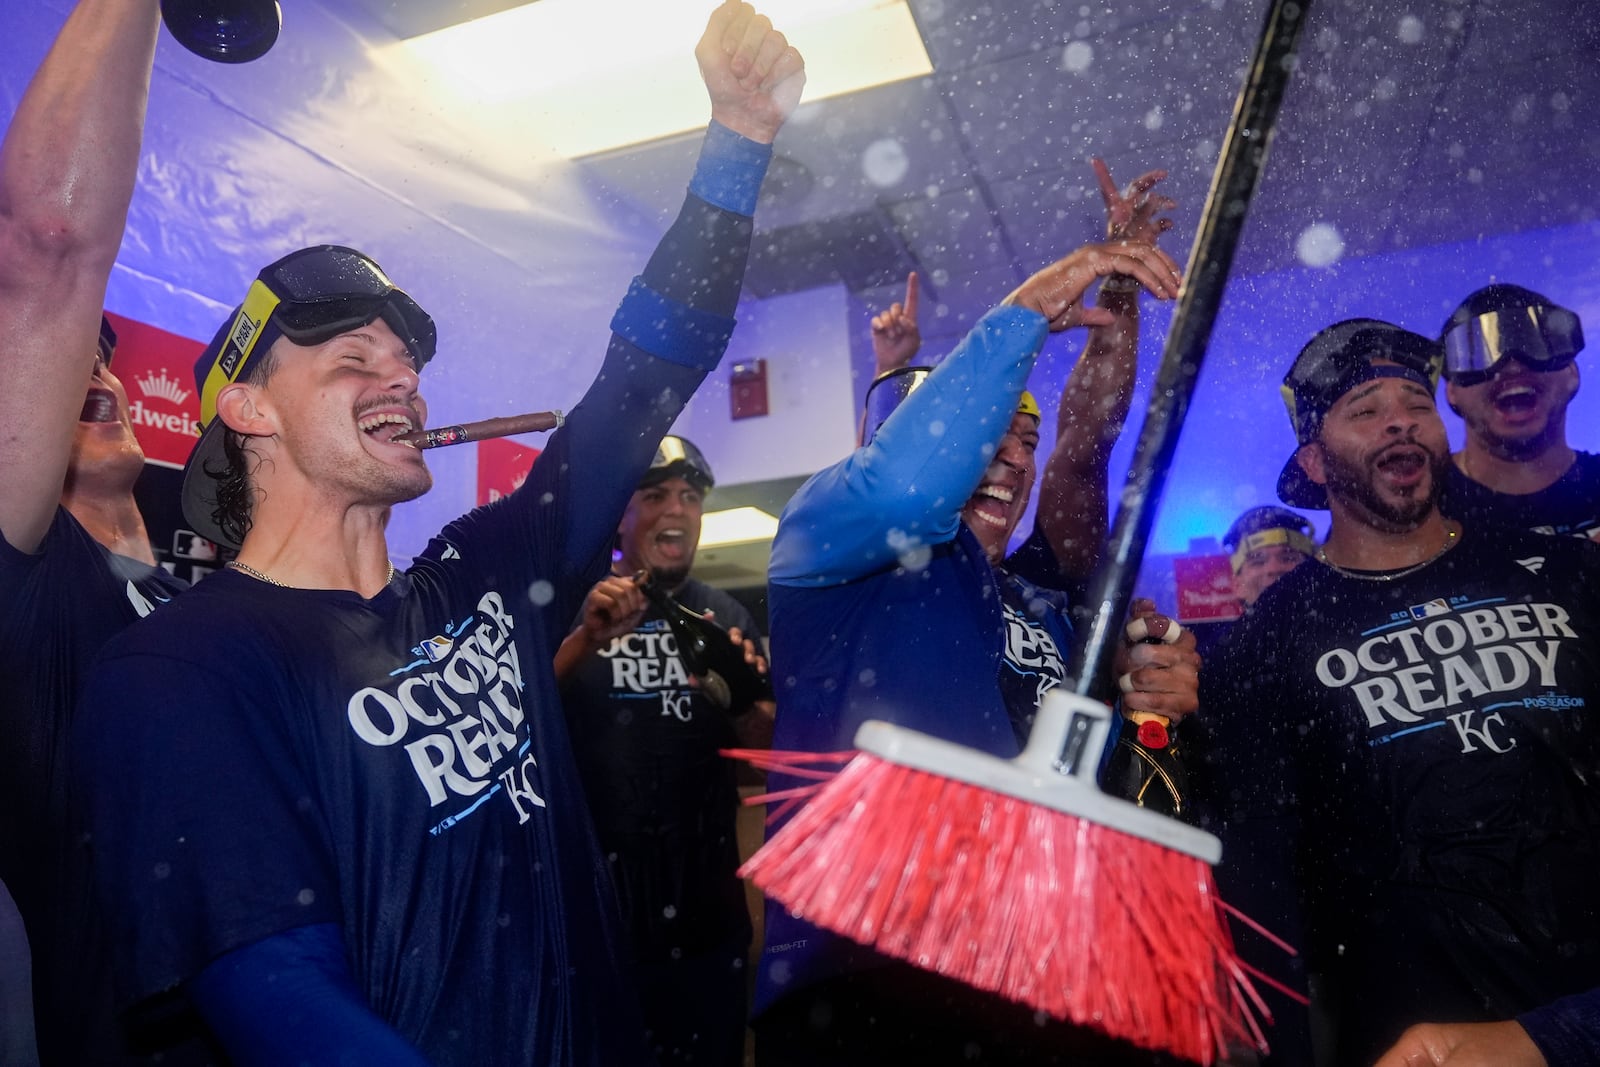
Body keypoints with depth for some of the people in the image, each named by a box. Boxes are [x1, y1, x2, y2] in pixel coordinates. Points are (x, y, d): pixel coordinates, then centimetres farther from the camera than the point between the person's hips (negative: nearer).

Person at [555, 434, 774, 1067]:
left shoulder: (726, 615, 6)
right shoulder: (573, 609, -2)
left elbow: (760, 744, 7)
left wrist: (745, 695, -15)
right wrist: (586, 639, -28)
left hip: (705, 896, 3)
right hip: (594, 893, -2)